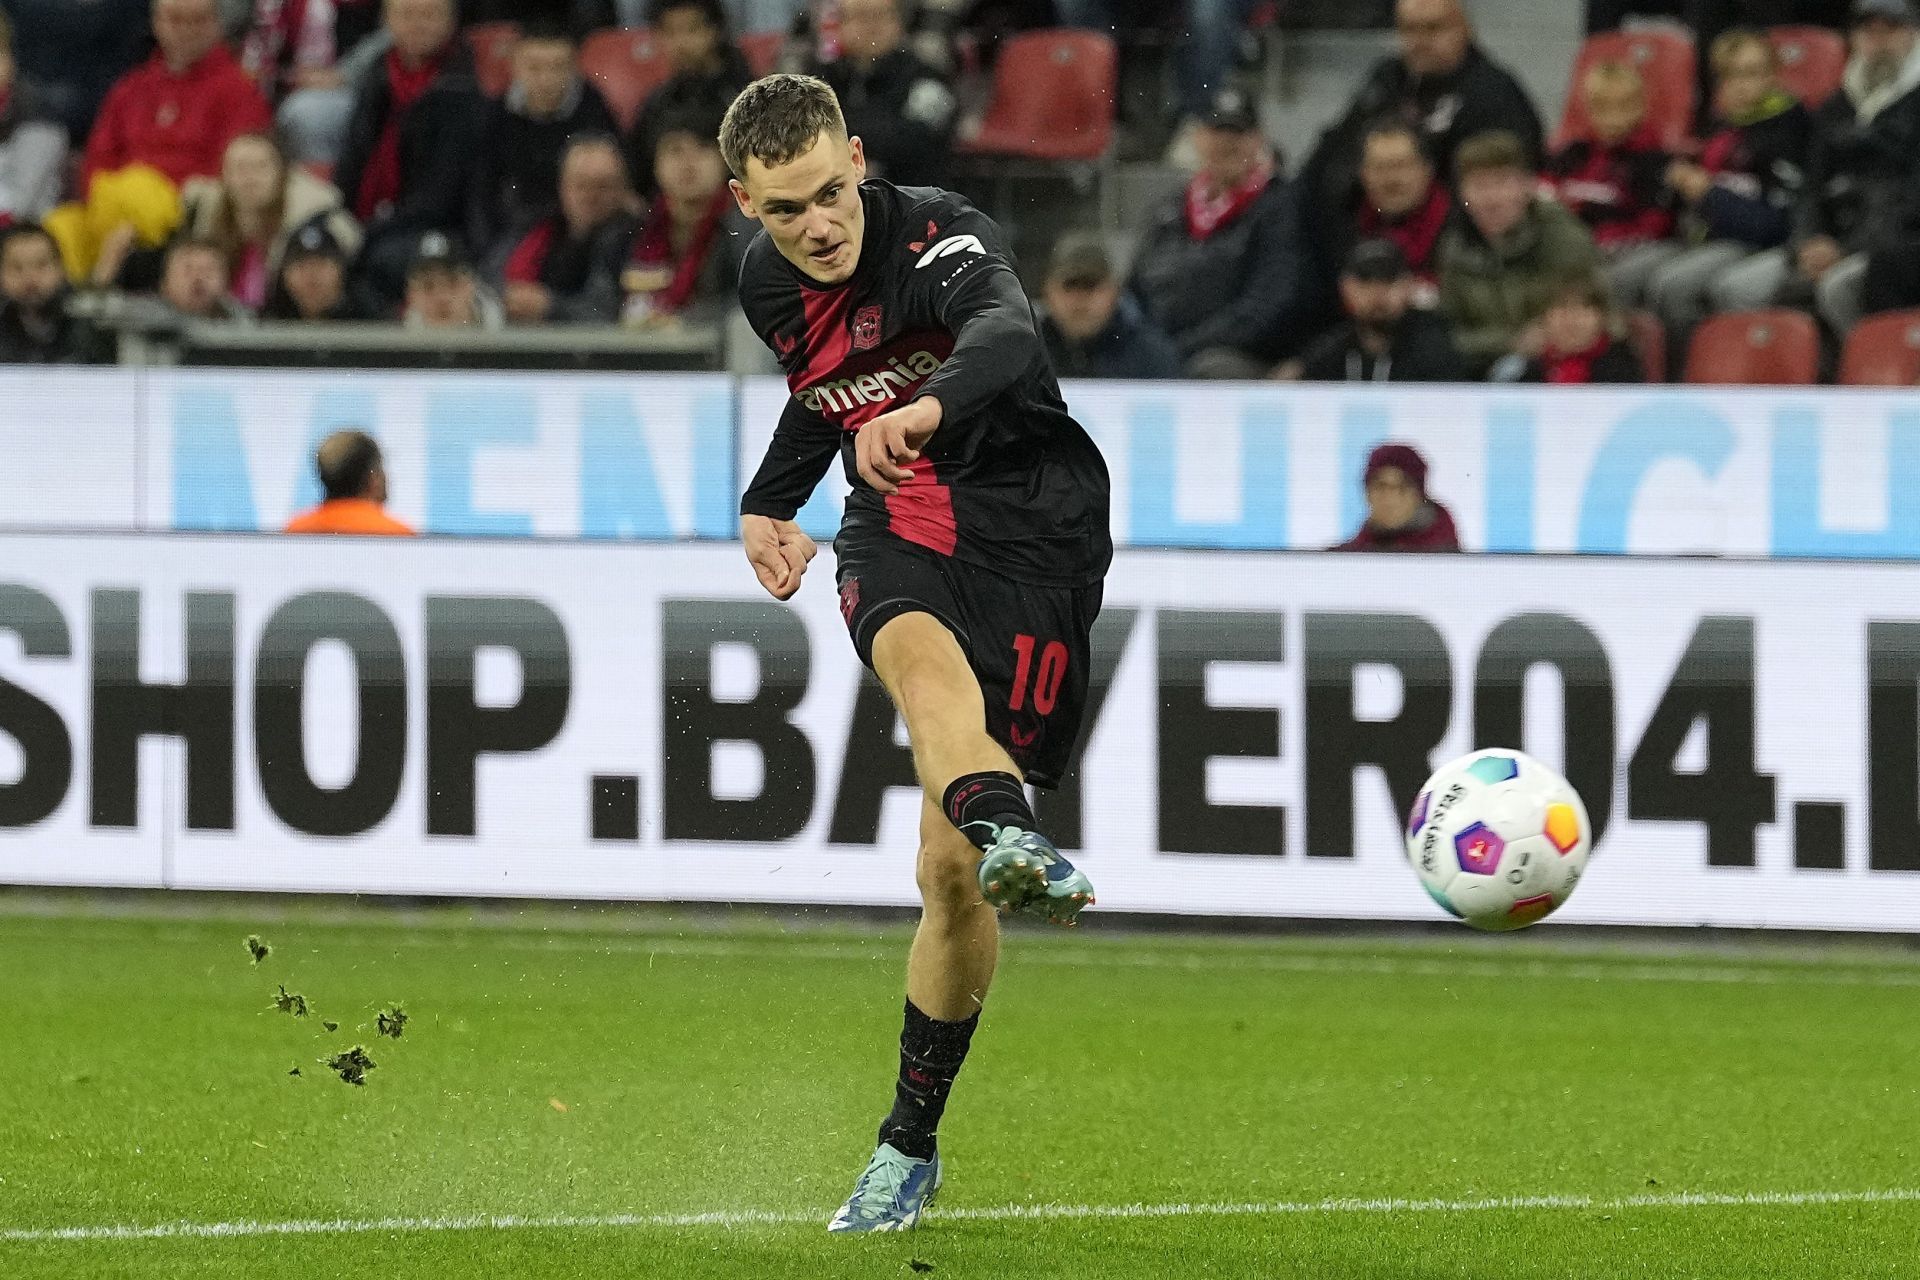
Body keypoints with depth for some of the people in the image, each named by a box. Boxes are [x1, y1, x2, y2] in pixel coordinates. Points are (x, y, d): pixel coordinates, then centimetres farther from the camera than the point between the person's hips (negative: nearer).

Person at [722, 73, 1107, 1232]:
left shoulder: (938, 234, -17)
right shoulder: (771, 286, 5)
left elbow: (1008, 332, -40)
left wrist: (929, 407, -59)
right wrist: (769, 507, 22)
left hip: (1029, 533, -4)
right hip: (897, 526, 4)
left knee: (949, 873, -5)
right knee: (920, 653, -37)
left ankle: (912, 1145, 10)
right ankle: (1008, 839, -66)